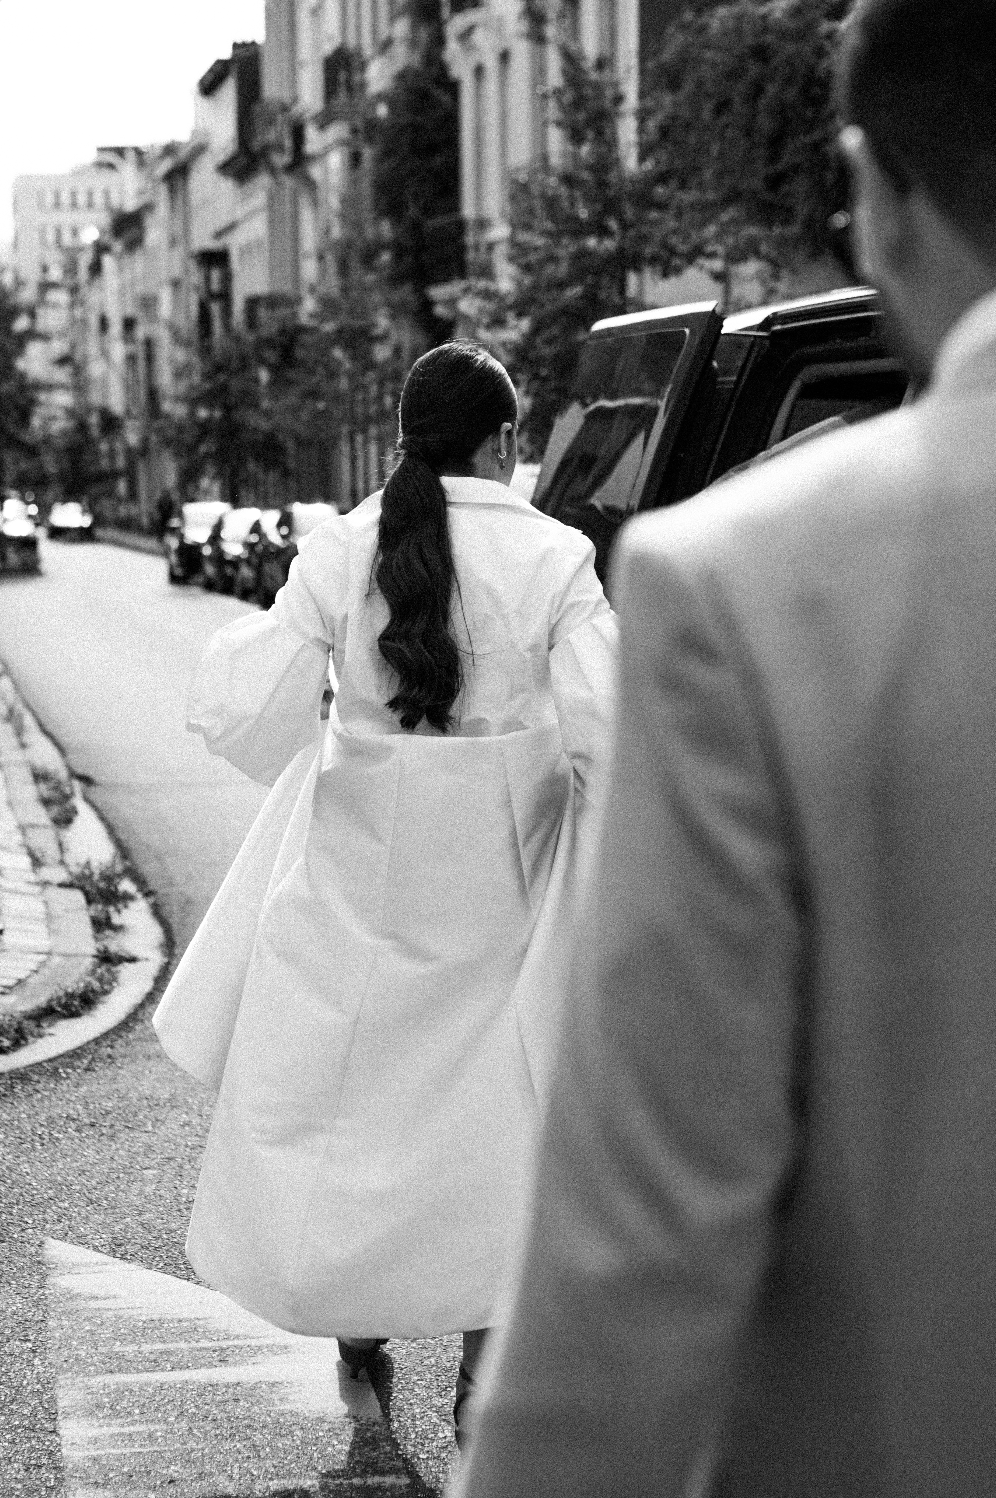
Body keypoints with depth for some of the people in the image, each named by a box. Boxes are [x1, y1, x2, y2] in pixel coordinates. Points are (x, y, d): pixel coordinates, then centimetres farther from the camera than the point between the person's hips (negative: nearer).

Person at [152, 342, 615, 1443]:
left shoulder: (337, 553, -7)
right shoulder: (554, 558, -10)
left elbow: (245, 719, -10)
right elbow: (605, 732, -17)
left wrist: (243, 642, 11)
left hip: (364, 868, 1)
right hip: (504, 879, -1)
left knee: (348, 1079, 16)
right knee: (492, 1094, 13)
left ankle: (356, 1317, 27)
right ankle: (485, 1339, 18)